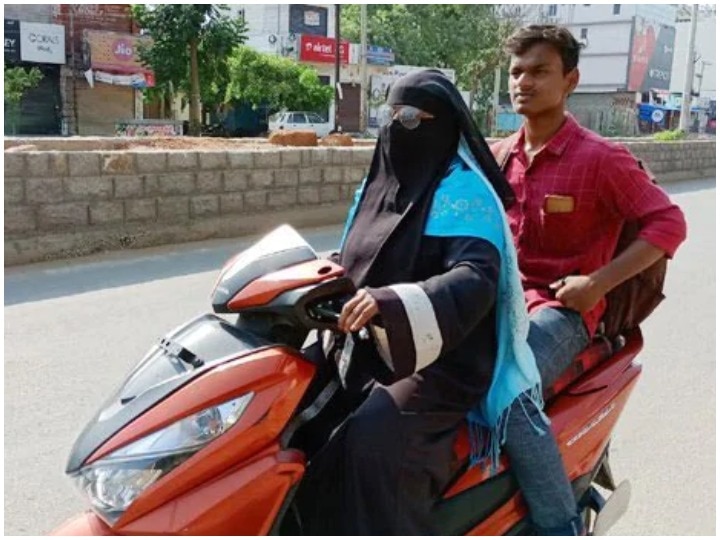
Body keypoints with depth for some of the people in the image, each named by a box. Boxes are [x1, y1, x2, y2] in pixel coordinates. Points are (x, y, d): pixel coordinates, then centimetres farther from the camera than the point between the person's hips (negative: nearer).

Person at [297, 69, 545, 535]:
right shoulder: (381, 184, 14)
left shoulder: (462, 191, -11)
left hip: (443, 361, -8)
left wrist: (391, 303, -42)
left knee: (370, 439, -31)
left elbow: (476, 281, -27)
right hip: (374, 353, 8)